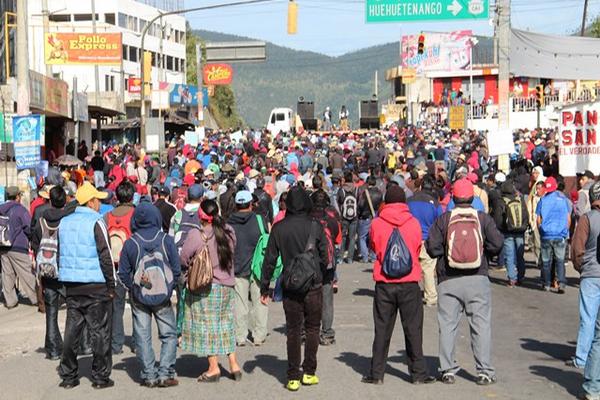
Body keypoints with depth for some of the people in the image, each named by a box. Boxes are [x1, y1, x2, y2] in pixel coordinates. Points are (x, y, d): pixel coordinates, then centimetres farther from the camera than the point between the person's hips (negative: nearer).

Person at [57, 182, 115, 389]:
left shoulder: (64, 223, 10)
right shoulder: (95, 222, -11)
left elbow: (61, 253, 15)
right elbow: (105, 256, -12)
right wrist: (111, 285, -7)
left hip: (71, 286, 6)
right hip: (96, 286, -6)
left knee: (72, 330, 11)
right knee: (100, 332, 2)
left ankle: (68, 376, 13)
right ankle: (100, 376, 5)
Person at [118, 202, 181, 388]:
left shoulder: (130, 243, -6)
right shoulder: (166, 240, -6)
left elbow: (123, 273, -3)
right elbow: (176, 269, -3)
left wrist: (133, 288, 11)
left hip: (139, 296, 1)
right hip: (162, 296, 0)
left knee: (142, 336, 8)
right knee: (169, 334, 9)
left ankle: (149, 375, 8)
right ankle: (165, 374, 1)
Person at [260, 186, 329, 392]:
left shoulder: (279, 228, -3)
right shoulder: (315, 227, -7)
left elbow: (269, 260, 1)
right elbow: (324, 258, -1)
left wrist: (264, 288, 8)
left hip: (290, 288, 1)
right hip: (313, 286, -1)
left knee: (293, 331, 7)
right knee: (312, 329, 13)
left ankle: (293, 377, 7)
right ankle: (309, 373, 15)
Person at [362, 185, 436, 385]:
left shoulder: (376, 224, -5)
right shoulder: (414, 223, -4)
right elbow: (418, 250, 8)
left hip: (384, 283, 0)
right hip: (409, 282, 0)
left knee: (382, 330, 7)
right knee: (413, 329, 7)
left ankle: (377, 373, 9)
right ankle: (418, 373, 9)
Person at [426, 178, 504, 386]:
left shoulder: (443, 220, -1)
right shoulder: (483, 218, 0)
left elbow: (432, 248, -5)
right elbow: (497, 244, -5)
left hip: (448, 281, 0)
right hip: (477, 279, 0)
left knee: (447, 325, 6)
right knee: (481, 324, 5)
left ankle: (448, 370, 6)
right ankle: (484, 371, 4)